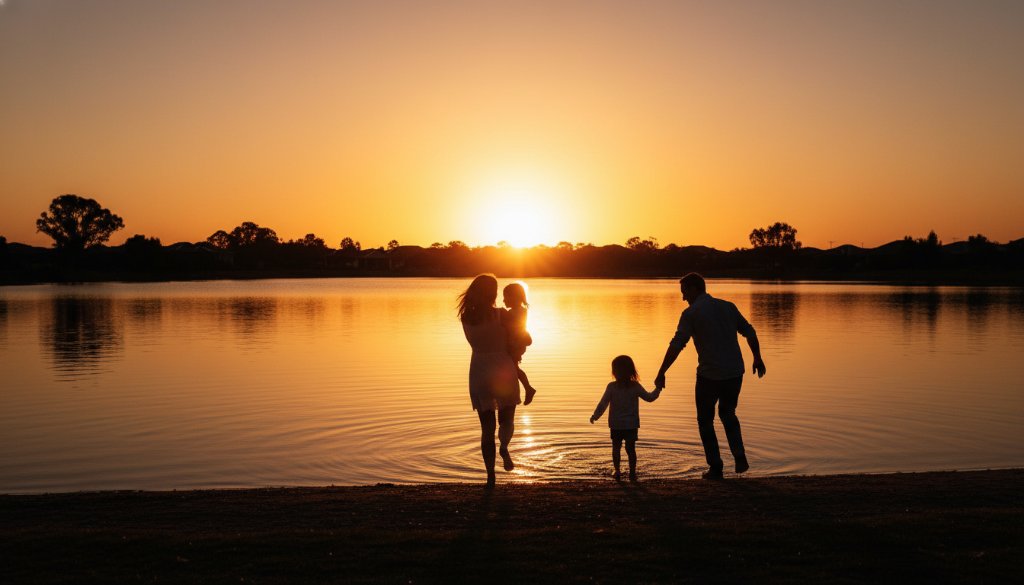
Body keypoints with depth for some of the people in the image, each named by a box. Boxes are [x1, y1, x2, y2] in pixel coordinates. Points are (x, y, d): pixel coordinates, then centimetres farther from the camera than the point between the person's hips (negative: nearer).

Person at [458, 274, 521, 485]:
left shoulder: (466, 318, 1)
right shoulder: (501, 315, -9)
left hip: (479, 373, 3)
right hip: (503, 371, -3)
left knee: (487, 426, 10)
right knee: (506, 419, 18)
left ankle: (490, 475, 5)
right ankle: (504, 447, -12)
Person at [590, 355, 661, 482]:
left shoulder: (611, 387, -10)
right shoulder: (636, 387, -5)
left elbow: (603, 403, -8)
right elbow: (650, 397, 5)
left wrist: (595, 416, 5)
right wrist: (658, 389, 22)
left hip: (616, 425, -1)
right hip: (632, 425, 1)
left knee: (616, 448, 12)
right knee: (631, 448, 8)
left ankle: (617, 471, 7)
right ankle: (632, 473, 7)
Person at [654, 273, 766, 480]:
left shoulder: (691, 314, -7)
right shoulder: (728, 306, 8)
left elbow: (676, 346, -13)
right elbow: (750, 333, 13)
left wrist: (661, 373, -10)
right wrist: (757, 358, 25)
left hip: (709, 375, -5)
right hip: (735, 372, 5)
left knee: (705, 420, 12)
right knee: (728, 413, 25)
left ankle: (715, 468, 10)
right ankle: (740, 458, 11)